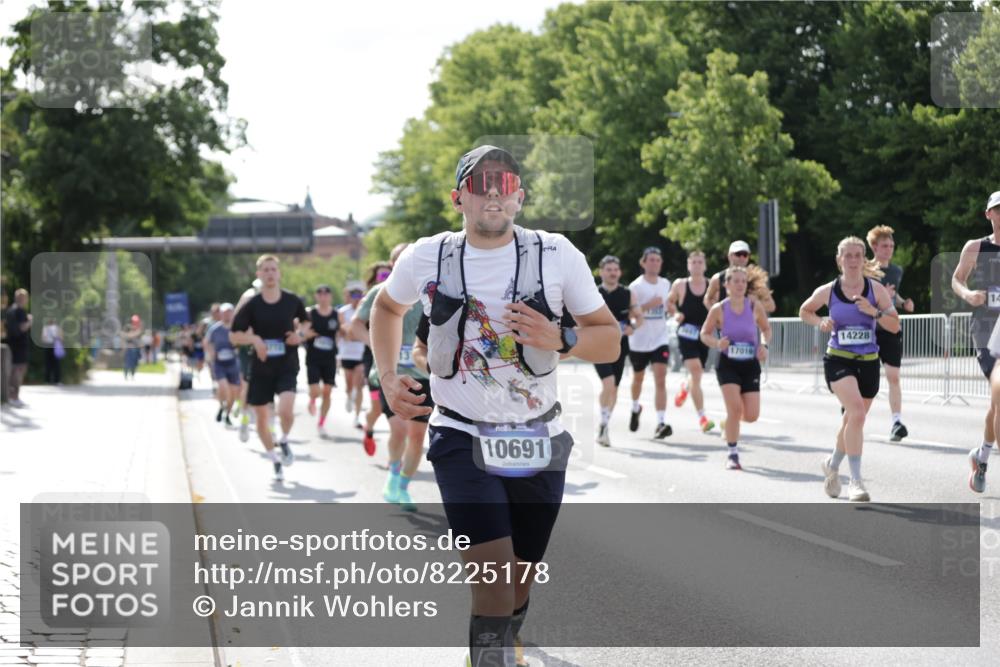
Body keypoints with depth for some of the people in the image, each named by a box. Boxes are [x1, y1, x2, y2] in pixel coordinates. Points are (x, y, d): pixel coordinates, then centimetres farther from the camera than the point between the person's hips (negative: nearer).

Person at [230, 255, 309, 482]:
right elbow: (234, 335, -1)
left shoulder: (292, 300, -2)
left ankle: (284, 441, 8)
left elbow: (306, 322, 17)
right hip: (261, 368, 1)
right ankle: (275, 460, 29)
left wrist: (299, 334, -4)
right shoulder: (251, 305, -5)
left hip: (287, 366, -1)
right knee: (262, 418, 8)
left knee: (286, 410, -24)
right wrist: (253, 338, -19)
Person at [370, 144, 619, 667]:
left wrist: (560, 340, -21)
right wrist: (387, 377, 6)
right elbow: (387, 307, 19)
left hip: (536, 442, 2)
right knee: (492, 574, -20)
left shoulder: (556, 255, -5)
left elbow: (609, 340, -1)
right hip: (462, 440, -2)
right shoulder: (428, 258, -3)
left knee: (520, 582, 12)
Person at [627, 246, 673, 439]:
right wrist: (649, 305, -25)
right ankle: (635, 408, 48)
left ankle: (661, 423, -21)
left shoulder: (665, 284, 5)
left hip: (660, 339, 2)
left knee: (660, 380, -14)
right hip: (639, 341, -2)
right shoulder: (635, 286, -10)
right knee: (638, 378, 18)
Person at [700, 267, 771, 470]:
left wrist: (764, 345, -8)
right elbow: (704, 333, 4)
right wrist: (717, 343, -17)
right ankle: (732, 454, -2)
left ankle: (729, 423, 35)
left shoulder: (755, 306, -4)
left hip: (750, 365, 2)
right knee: (735, 407, -17)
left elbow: (766, 328, 12)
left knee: (751, 416, -2)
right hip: (728, 364, -2)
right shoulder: (719, 309, -7)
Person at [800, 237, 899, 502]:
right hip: (838, 360, -3)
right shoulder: (827, 291, -2)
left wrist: (874, 312, -20)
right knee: (857, 411, -26)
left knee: (853, 420, 16)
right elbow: (804, 311, 16)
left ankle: (833, 464, 46)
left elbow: (895, 326, -3)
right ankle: (856, 480, -24)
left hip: (868, 362, 3)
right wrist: (820, 322, -4)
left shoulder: (876, 289, -2)